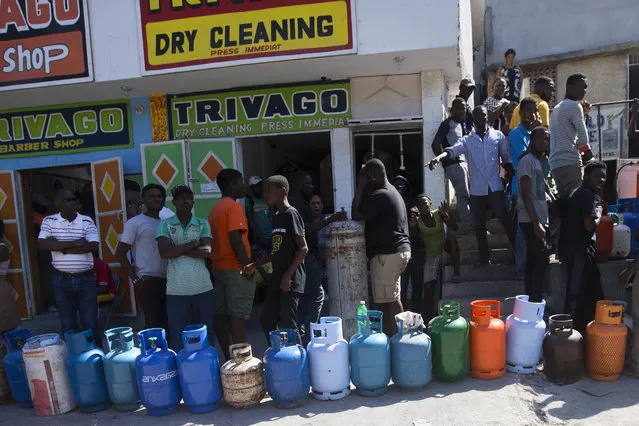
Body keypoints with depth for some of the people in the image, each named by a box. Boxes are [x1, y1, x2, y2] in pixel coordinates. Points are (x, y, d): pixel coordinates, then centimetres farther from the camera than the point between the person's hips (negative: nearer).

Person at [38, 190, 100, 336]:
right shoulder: (49, 221, 3)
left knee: (90, 322, 5)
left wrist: (59, 246, -12)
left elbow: (94, 246, -12)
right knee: (68, 323, 11)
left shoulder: (87, 221, 0)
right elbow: (42, 244, -11)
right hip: (62, 280, 1)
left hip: (85, 279, -1)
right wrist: (73, 243, -17)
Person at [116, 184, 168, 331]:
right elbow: (120, 253, -1)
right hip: (149, 281, -4)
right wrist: (135, 279, -8)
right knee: (154, 325, -2)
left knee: (168, 324, 8)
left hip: (168, 280, 5)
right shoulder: (135, 223, -1)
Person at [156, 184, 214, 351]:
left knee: (206, 334, 10)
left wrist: (177, 249, -8)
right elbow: (164, 252, -9)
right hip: (176, 289, -1)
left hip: (203, 287, 1)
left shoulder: (202, 224, 8)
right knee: (177, 336, 4)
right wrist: (193, 244, -7)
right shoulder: (165, 224, 6)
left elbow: (207, 251, -6)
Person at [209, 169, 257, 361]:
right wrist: (248, 265, -16)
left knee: (222, 316, 9)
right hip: (237, 270, -8)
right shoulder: (234, 207, -11)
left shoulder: (215, 209, 15)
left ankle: (229, 357, 18)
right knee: (238, 316, -7)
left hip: (219, 268, 8)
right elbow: (235, 239, -21)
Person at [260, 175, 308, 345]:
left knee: (288, 324, -4)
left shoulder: (291, 214, -10)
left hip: (291, 280, -9)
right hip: (277, 278, 9)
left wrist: (288, 276, -18)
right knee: (267, 321, 13)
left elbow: (303, 248, -16)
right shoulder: (276, 216, 14)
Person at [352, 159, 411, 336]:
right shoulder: (392, 191, 18)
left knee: (386, 303, -6)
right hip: (399, 250, 11)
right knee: (394, 299, 16)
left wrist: (360, 186, -9)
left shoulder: (380, 195, -16)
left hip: (386, 254, -11)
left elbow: (356, 215, -12)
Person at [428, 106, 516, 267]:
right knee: (479, 225, 7)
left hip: (495, 188, -2)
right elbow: (453, 149, -14)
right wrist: (439, 157, -34)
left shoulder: (498, 136, 7)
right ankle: (484, 257, 17)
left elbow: (506, 157, 9)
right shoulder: (467, 140, 5)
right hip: (476, 190, 2)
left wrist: (511, 177, -2)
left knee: (505, 219, -9)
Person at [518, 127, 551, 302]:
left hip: (539, 220, 9)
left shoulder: (539, 161, 18)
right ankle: (535, 303, -6)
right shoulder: (527, 161, -10)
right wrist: (536, 223, -21)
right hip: (531, 221, -9)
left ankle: (532, 302, 16)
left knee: (533, 262, 10)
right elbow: (525, 194, -17)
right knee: (541, 261, -11)